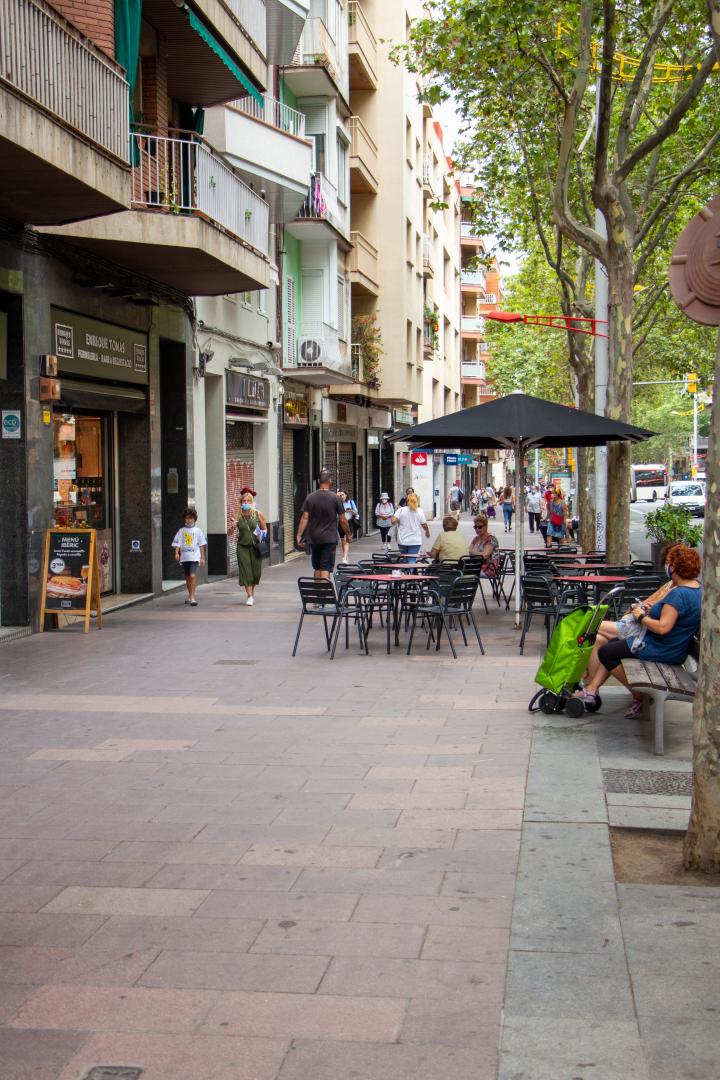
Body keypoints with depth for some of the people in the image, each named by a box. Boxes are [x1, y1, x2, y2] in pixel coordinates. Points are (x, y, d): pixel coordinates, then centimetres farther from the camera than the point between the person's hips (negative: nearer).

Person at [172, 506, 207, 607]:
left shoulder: (198, 531, 4)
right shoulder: (181, 531, 8)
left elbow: (201, 545, 7)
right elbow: (177, 543, 4)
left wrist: (203, 557, 6)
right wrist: (176, 553, -12)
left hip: (194, 557, -3)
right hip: (184, 557, 3)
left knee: (193, 576, -18)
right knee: (187, 577, 14)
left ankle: (192, 597, -17)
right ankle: (190, 596, 28)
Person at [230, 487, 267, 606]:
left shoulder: (258, 514, -3)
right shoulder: (238, 516, -3)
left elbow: (265, 528, 9)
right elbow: (230, 533, 1)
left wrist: (262, 535, -12)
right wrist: (232, 527, -21)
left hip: (255, 546, 1)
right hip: (242, 547, -1)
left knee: (256, 572, 7)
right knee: (246, 571, -6)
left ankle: (252, 591, 34)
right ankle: (249, 597, -1)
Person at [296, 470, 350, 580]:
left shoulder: (310, 497, 0)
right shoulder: (335, 498, -6)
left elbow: (305, 518, -4)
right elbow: (342, 520, -4)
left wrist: (299, 536, -3)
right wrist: (348, 534, 10)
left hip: (314, 538, 3)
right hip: (330, 538, -3)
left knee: (316, 568, 15)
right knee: (326, 568, -6)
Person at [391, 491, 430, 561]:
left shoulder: (401, 510, -3)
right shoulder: (419, 511, -4)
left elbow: (393, 521, -14)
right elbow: (424, 525, -1)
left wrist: (398, 523, 10)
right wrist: (427, 533, 19)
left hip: (402, 540, 1)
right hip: (415, 541, -1)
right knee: (412, 559, -2)